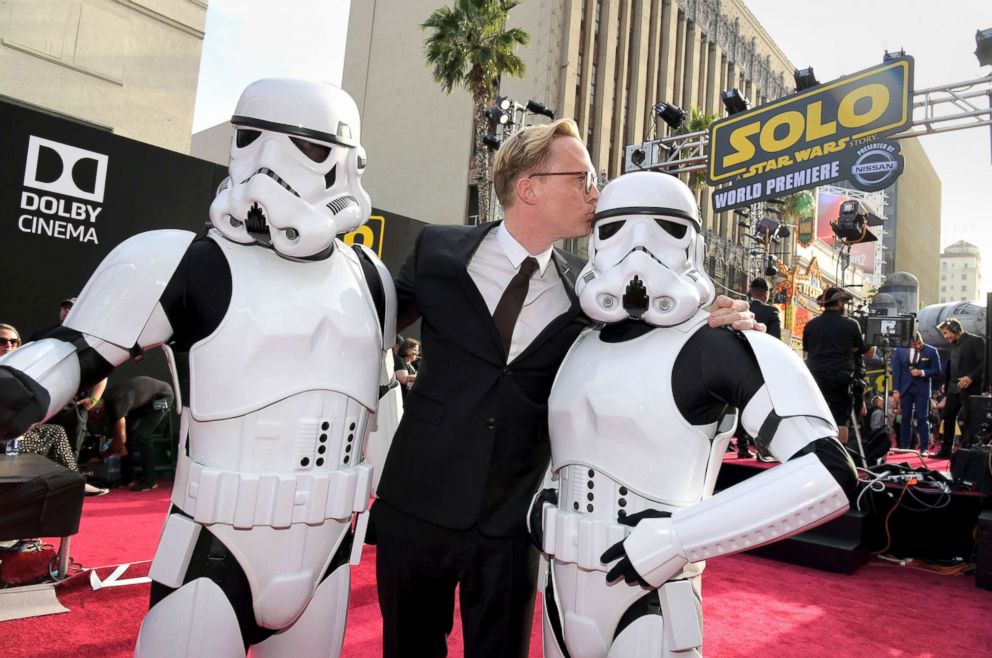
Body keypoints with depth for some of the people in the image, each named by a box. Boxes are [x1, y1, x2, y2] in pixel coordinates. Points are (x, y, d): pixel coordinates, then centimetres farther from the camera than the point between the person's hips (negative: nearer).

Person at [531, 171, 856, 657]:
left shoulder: (721, 347, -12)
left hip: (649, 605, -5)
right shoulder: (578, 345, 6)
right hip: (562, 592, 6)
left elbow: (829, 474, -19)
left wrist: (675, 538, -21)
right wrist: (536, 500, 5)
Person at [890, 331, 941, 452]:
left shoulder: (931, 351, -5)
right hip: (905, 388, 1)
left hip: (922, 388, -1)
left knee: (922, 418, -1)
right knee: (905, 418, 6)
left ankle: (924, 448, 3)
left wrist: (922, 372, -18)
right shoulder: (900, 350, -2)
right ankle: (904, 447, 12)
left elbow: (936, 370, 0)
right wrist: (895, 390, -4)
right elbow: (896, 371, 0)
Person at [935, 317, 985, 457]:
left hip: (969, 389, -7)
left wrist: (971, 377, -24)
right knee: (947, 418, 9)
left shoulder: (975, 341, -7)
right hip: (953, 389, 8)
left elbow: (985, 363, -15)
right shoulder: (954, 345, 15)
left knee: (967, 421, -4)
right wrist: (946, 385, 12)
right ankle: (945, 451, 17)